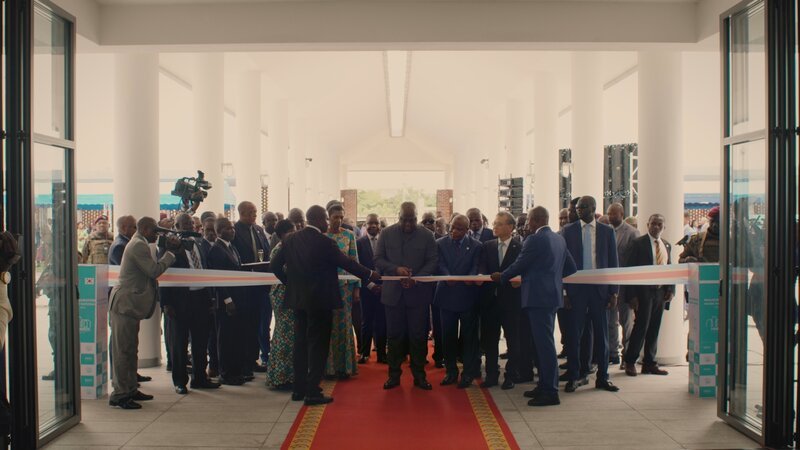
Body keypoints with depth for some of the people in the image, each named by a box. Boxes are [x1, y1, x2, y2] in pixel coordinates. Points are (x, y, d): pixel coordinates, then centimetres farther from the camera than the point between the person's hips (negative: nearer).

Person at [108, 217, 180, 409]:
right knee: (123, 351, -6)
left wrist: (167, 249, 8)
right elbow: (154, 270, -20)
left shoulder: (138, 244, 18)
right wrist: (170, 252, -12)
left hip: (129, 305, 11)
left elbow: (151, 269, 16)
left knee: (130, 350, 16)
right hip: (125, 304, -11)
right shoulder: (138, 246, -15)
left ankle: (130, 389, 25)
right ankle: (119, 395, -2)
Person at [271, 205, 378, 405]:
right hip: (319, 299, -6)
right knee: (318, 345, 1)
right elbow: (346, 263, -11)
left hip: (298, 299, 7)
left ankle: (298, 389, 21)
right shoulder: (324, 242, -15)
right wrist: (370, 275, 0)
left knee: (301, 342, 15)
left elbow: (276, 265, 5)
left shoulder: (290, 239, 3)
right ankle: (312, 392, 1)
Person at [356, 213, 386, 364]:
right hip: (367, 288, -1)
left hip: (383, 288, 1)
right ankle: (364, 353, 15)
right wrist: (370, 284, -8)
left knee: (381, 322, 4)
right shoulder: (360, 242, 0)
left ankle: (381, 353, 12)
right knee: (366, 322, 5)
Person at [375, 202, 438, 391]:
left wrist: (416, 279, -16)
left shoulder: (426, 235, 1)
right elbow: (378, 259, 2)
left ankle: (419, 375, 15)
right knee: (394, 335, 7)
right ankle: (394, 374, 16)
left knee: (418, 336, 4)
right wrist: (396, 269, -16)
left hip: (418, 293, -1)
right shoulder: (386, 233, 3)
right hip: (393, 292, 1)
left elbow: (433, 261, -1)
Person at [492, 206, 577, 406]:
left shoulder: (535, 240, -14)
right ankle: (545, 385, 24)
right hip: (552, 295, 9)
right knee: (545, 343, 16)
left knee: (544, 344, -6)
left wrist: (501, 277, 7)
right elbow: (571, 268, 16)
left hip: (538, 297, -9)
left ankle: (550, 392, -3)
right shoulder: (559, 239, 12)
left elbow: (519, 265, -9)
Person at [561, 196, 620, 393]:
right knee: (574, 333, 1)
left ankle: (602, 378, 17)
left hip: (599, 288, 1)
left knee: (601, 333, 7)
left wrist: (613, 292, 0)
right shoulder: (569, 230, 4)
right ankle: (574, 376, 12)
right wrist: (563, 290, -4)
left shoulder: (607, 231, 6)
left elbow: (613, 262, 6)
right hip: (576, 288, -1)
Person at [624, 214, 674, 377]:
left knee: (654, 328, 9)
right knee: (641, 326, -6)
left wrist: (671, 289, 3)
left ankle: (649, 363, 18)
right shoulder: (639, 243, -6)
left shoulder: (667, 245, 13)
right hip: (644, 291, -6)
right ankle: (630, 362, 6)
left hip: (660, 291, 6)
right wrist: (632, 295, -13)